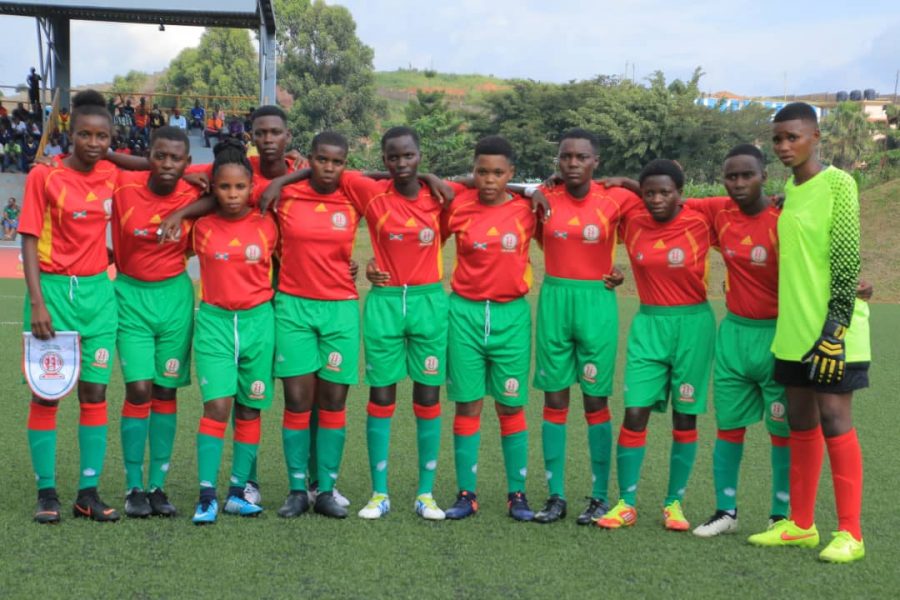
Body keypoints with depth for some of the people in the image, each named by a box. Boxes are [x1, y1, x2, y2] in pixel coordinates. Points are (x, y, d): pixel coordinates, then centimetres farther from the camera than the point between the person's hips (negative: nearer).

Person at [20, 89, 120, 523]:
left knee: (95, 392, 4)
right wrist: (37, 302, -15)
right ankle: (46, 492, 10)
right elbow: (29, 241, -8)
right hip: (53, 290, -4)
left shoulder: (113, 175, 4)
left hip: (97, 291, 4)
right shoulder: (44, 176, -7)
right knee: (46, 393, 1)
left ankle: (89, 493, 11)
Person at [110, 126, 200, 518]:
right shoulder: (123, 186, -11)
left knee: (166, 392, 4)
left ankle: (157, 486, 13)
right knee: (138, 390, -7)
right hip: (131, 295, -1)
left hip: (175, 297, 2)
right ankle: (133, 488, 4)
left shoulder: (194, 196, -7)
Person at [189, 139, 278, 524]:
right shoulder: (203, 228, 1)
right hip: (215, 320, -1)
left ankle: (237, 492, 16)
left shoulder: (266, 226, 1)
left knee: (250, 409, 6)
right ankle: (207, 496, -7)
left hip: (258, 320, 1)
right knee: (217, 405, -12)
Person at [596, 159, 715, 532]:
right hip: (648, 323, 2)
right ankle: (626, 503, 6)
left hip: (692, 324, -2)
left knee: (685, 416, 4)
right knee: (635, 413, -4)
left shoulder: (699, 225, -7)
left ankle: (674, 502, 15)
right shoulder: (632, 222, 0)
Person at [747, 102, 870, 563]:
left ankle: (850, 533, 3)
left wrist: (836, 327, -19)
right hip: (793, 329, 7)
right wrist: (795, 324, 17)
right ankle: (801, 524, 20)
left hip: (831, 328, -7)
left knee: (834, 421, -5)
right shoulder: (787, 189, 13)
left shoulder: (837, 184, -9)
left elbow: (846, 261, -14)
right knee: (801, 424, 11)